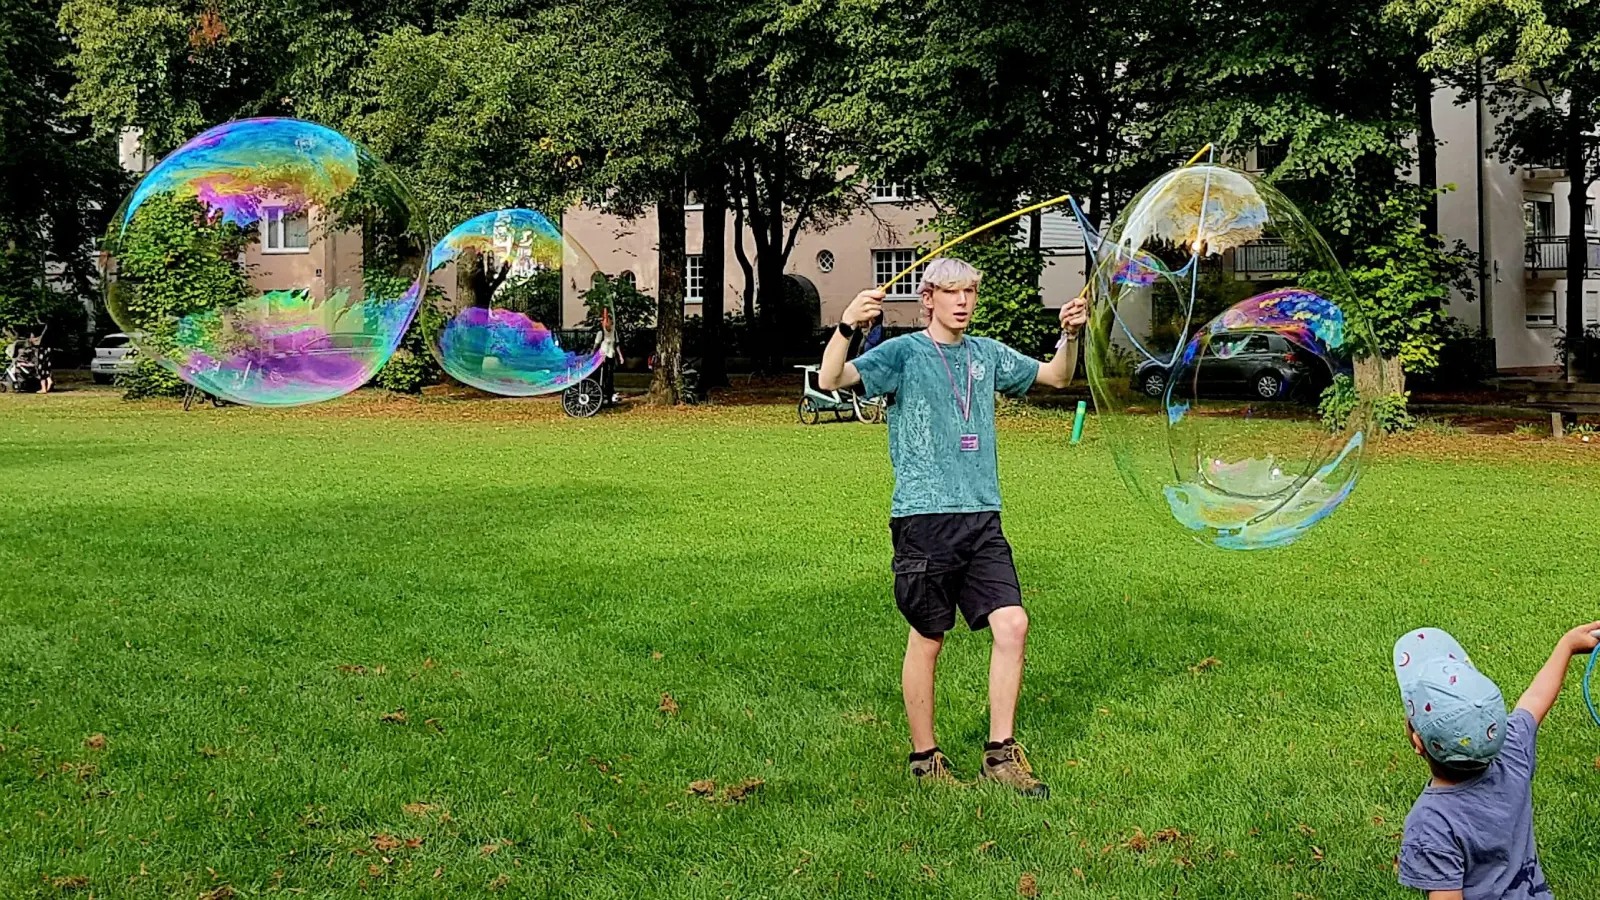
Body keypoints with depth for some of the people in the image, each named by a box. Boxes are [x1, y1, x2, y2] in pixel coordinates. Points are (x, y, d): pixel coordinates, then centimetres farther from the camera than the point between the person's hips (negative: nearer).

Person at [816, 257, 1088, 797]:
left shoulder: (987, 354, 15)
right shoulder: (904, 353, -2)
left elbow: (1056, 377, 26)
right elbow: (831, 380, -16)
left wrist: (1070, 336, 7)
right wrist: (847, 326, -33)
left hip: (982, 518, 5)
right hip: (923, 517, -5)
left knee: (1012, 624, -6)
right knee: (927, 639, 3)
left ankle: (1000, 753, 6)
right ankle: (925, 758, 18)